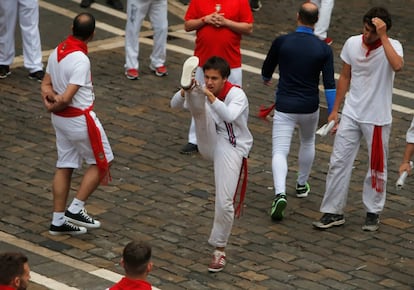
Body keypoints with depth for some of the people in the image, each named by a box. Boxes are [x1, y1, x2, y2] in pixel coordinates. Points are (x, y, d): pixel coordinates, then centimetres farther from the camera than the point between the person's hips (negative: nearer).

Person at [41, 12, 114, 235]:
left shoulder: (57, 52, 1)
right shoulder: (81, 60, -25)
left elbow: (46, 84, 4)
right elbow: (67, 98, -26)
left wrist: (50, 96, -14)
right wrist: (54, 106, -8)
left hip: (61, 118, 8)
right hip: (80, 119, -8)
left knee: (64, 167, 13)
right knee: (101, 162, 8)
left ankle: (58, 221, 15)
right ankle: (76, 209, 6)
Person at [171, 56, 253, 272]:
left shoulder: (237, 95, -14)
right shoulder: (202, 91, 1)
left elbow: (230, 116, -35)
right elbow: (175, 105, -9)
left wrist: (211, 97, -44)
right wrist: (185, 92, -30)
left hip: (231, 149, -4)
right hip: (210, 143, 4)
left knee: (225, 202, -9)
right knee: (199, 107, -21)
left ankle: (219, 249, 10)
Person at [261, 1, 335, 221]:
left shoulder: (281, 42, -9)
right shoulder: (324, 49, -7)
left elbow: (266, 70, 8)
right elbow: (329, 85, -10)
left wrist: (266, 79, 32)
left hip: (284, 107, -2)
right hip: (309, 108, 2)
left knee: (280, 152, -4)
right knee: (308, 142, 29)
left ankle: (280, 193, -26)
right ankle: (302, 185, 42)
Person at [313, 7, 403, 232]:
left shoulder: (392, 46, -14)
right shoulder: (352, 43, -3)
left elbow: (397, 66, -38)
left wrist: (383, 37, -34)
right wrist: (335, 110, 10)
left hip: (377, 119, -3)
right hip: (351, 114, 3)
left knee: (377, 167, 8)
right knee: (338, 162, 2)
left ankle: (373, 212, 24)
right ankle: (333, 212, 10)